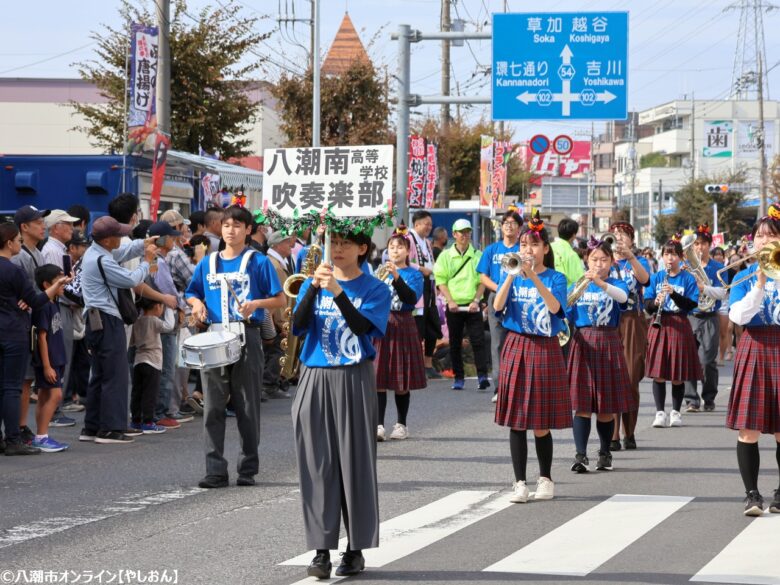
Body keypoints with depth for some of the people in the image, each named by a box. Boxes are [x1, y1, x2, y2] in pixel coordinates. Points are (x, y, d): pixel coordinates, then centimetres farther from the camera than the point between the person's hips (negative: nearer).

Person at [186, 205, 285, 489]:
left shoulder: (258, 262, 0)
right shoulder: (208, 263, 11)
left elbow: (279, 300, -1)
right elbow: (192, 293, 20)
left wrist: (255, 304, -18)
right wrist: (197, 303, -2)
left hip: (247, 339, -3)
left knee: (248, 408, 2)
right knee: (213, 408, 0)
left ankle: (248, 469, 11)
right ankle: (215, 470, 2)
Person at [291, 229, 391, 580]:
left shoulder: (374, 289, 1)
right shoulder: (313, 284, 9)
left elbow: (362, 326, -14)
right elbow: (298, 325, -5)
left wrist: (338, 291, -23)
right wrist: (314, 287, -17)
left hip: (354, 382, -2)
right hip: (315, 380, 2)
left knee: (355, 463, 0)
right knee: (318, 465, 1)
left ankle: (356, 548, 8)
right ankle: (322, 549, 4)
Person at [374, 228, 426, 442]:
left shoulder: (413, 274, 1)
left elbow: (412, 298, -16)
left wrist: (396, 277, -27)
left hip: (402, 326, -1)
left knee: (402, 380, 4)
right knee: (378, 378, -6)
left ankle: (401, 424, 16)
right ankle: (379, 425, -8)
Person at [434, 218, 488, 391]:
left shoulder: (477, 255, 6)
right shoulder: (445, 256, 6)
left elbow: (482, 281, 4)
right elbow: (441, 281, 2)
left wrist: (476, 301, -9)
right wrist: (450, 301, -10)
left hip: (472, 306, -1)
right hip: (454, 306, 1)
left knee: (478, 340, -10)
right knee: (455, 343, 6)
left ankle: (482, 376, -15)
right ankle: (458, 378, 13)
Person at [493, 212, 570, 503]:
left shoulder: (555, 278, 0)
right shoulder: (513, 277, 5)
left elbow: (555, 307, -19)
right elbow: (497, 306, -11)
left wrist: (534, 278, -27)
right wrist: (511, 275, -22)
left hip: (545, 349, -2)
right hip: (516, 347, 2)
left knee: (541, 423, 2)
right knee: (516, 421, 0)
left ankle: (545, 478, 18)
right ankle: (519, 482, 6)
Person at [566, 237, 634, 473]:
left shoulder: (616, 284, 3)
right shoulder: (577, 286, 8)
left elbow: (622, 296, -22)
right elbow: (564, 315, 5)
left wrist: (599, 282, -36)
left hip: (608, 344, 0)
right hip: (582, 344, 0)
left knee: (606, 404, 5)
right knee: (582, 403, -6)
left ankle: (605, 453, 19)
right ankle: (580, 455, -8)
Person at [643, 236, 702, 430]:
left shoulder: (688, 279, 2)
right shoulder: (656, 278, 7)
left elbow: (692, 304, -9)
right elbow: (646, 305, 2)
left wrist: (673, 293, -21)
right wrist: (655, 302, -20)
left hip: (679, 327, -1)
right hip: (659, 326, 1)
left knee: (678, 374, 2)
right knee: (658, 372, -2)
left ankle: (676, 412, 13)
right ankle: (660, 412, 3)